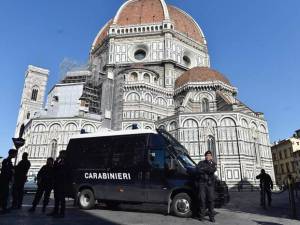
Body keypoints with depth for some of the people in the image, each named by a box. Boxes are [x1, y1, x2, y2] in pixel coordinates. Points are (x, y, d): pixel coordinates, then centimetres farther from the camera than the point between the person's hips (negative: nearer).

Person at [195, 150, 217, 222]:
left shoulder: (213, 164, 14)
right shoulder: (201, 163, 12)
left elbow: (213, 170, -8)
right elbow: (197, 170, -6)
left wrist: (204, 169, -11)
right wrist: (208, 170, -7)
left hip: (210, 183, 1)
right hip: (201, 183, -1)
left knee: (211, 199, -2)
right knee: (202, 199, -3)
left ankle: (211, 216, 4)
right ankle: (201, 215, 6)